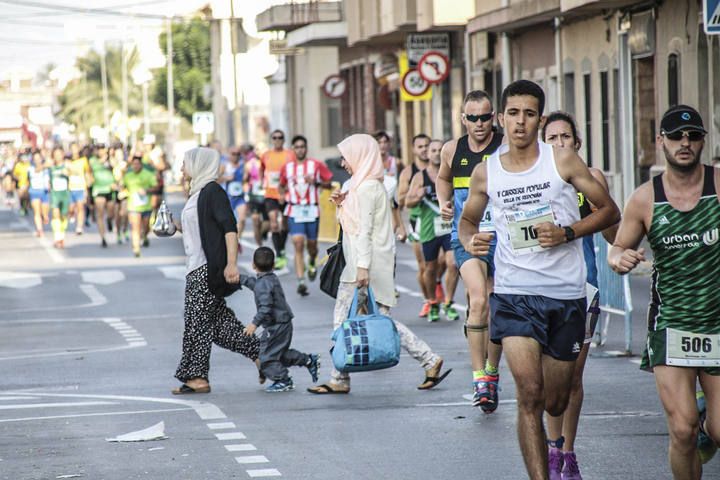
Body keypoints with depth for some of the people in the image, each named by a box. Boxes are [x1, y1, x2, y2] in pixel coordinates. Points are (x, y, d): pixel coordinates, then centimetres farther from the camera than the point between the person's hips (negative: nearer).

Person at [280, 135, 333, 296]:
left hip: (312, 210, 0)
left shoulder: (316, 165, 2)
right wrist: (284, 191, 0)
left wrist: (316, 182, -14)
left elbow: (329, 183, 4)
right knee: (298, 244, -13)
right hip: (294, 211, 0)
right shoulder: (287, 168, 7)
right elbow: (282, 186, 22)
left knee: (312, 243, 10)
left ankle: (312, 263, 46)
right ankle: (301, 282, -16)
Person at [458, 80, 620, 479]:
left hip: (566, 294, 0)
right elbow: (467, 220, 20)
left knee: (556, 403, 11)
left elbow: (609, 211, 3)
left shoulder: (563, 161, -2)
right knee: (530, 394, -17)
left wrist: (566, 233, -13)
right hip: (514, 293, 0)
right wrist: (470, 241, -3)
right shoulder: (485, 172, 3)